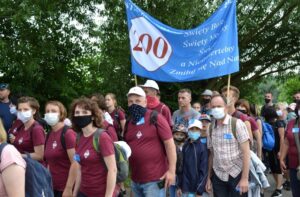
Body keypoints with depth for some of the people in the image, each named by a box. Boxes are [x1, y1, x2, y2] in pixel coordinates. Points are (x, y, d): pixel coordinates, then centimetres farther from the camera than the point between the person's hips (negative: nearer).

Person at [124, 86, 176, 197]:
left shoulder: (156, 118, -8)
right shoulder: (128, 123, 9)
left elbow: (169, 144, -10)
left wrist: (171, 170, -14)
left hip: (154, 179, -6)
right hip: (135, 180, 6)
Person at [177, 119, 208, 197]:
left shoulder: (203, 147, -9)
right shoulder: (185, 147, 6)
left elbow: (204, 171, -10)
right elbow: (182, 167, 9)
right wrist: (180, 186, 8)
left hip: (197, 188, -4)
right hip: (186, 188, 4)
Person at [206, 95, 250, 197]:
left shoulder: (237, 124, -9)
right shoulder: (211, 128, 4)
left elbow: (246, 152, -11)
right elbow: (211, 154, 10)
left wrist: (245, 178, -15)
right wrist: (209, 177, 9)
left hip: (236, 174, -4)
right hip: (218, 176, 4)